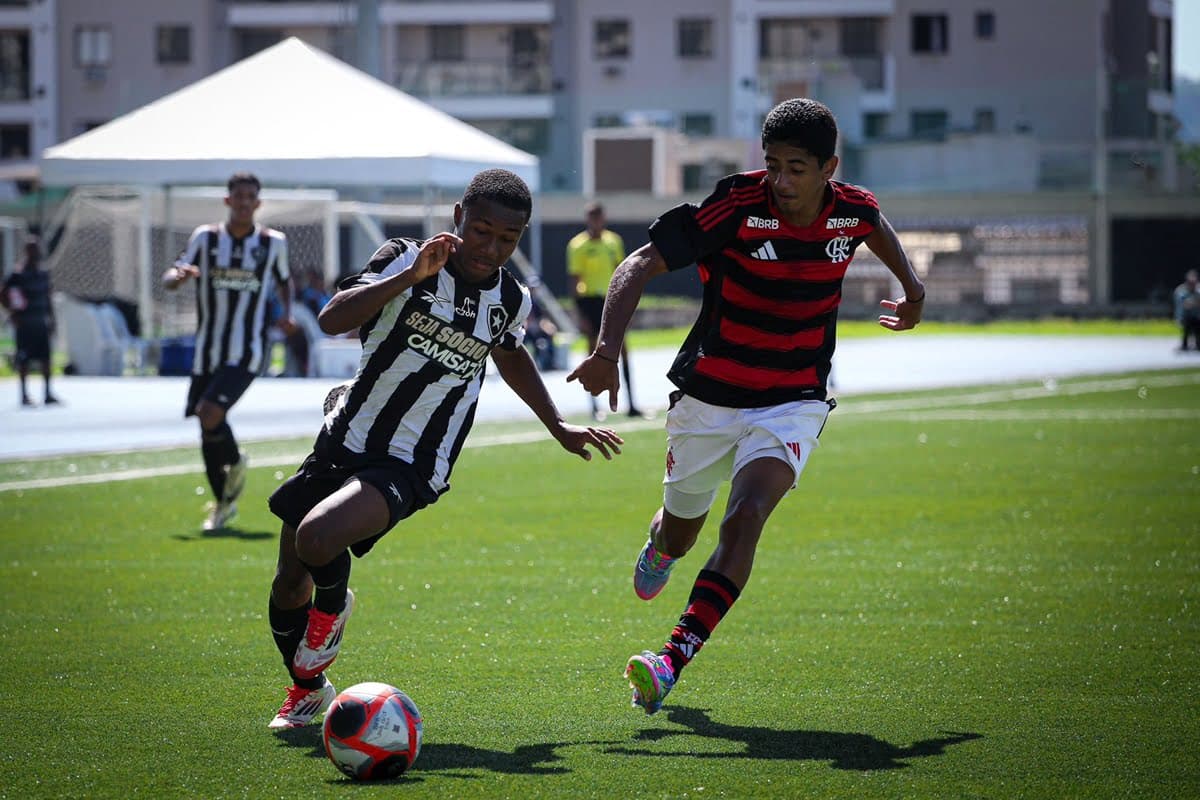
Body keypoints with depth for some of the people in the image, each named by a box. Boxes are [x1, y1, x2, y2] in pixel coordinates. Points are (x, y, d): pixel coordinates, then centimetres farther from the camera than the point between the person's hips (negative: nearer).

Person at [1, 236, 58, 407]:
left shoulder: (43, 274, 11)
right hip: (25, 324, -6)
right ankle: (24, 394, 4)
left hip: (42, 322, 6)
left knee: (46, 357, 3)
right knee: (24, 359, -2)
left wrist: (51, 319, 15)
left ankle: (48, 394, 7)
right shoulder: (18, 274, -8)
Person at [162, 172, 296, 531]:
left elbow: (284, 280, 19)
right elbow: (170, 278, 1)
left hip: (247, 353, -3)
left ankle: (235, 463, 9)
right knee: (208, 430, 8)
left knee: (210, 415, -22)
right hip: (208, 351, 3)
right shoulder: (205, 237, 2)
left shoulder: (273, 242, 1)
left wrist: (287, 312, 1)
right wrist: (179, 275, -22)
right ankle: (224, 503, 29)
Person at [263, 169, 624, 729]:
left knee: (317, 539, -29)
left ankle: (333, 602, 6)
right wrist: (411, 276, -31)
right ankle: (307, 689, 39)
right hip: (343, 442, 1)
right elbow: (332, 320, -23)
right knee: (289, 584, 12)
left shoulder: (511, 300, 0)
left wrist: (560, 429, 27)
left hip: (407, 469, -1)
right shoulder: (405, 258, -9)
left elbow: (510, 356, 24)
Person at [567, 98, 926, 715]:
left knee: (744, 519, -25)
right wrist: (607, 349, -35)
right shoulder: (738, 206, -20)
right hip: (707, 397, 0)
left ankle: (671, 662, -32)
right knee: (680, 531, 18)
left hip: (791, 403, 0)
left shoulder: (853, 211, -8)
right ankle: (658, 546, 59)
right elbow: (641, 264, -23)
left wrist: (910, 286, 24)